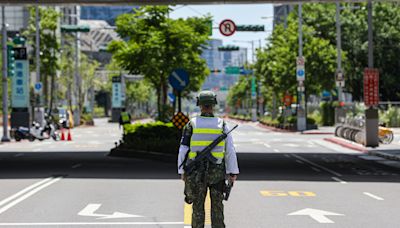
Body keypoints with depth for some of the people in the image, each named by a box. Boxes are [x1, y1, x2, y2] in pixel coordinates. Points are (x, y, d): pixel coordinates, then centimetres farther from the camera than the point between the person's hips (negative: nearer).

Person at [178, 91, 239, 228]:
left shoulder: (191, 125, -5)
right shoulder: (222, 125, -4)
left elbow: (183, 150, -4)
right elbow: (230, 151, -3)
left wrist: (182, 171, 5)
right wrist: (233, 172, 3)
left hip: (196, 173, 0)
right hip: (217, 172, 0)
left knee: (198, 208, 7)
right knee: (217, 207, 9)